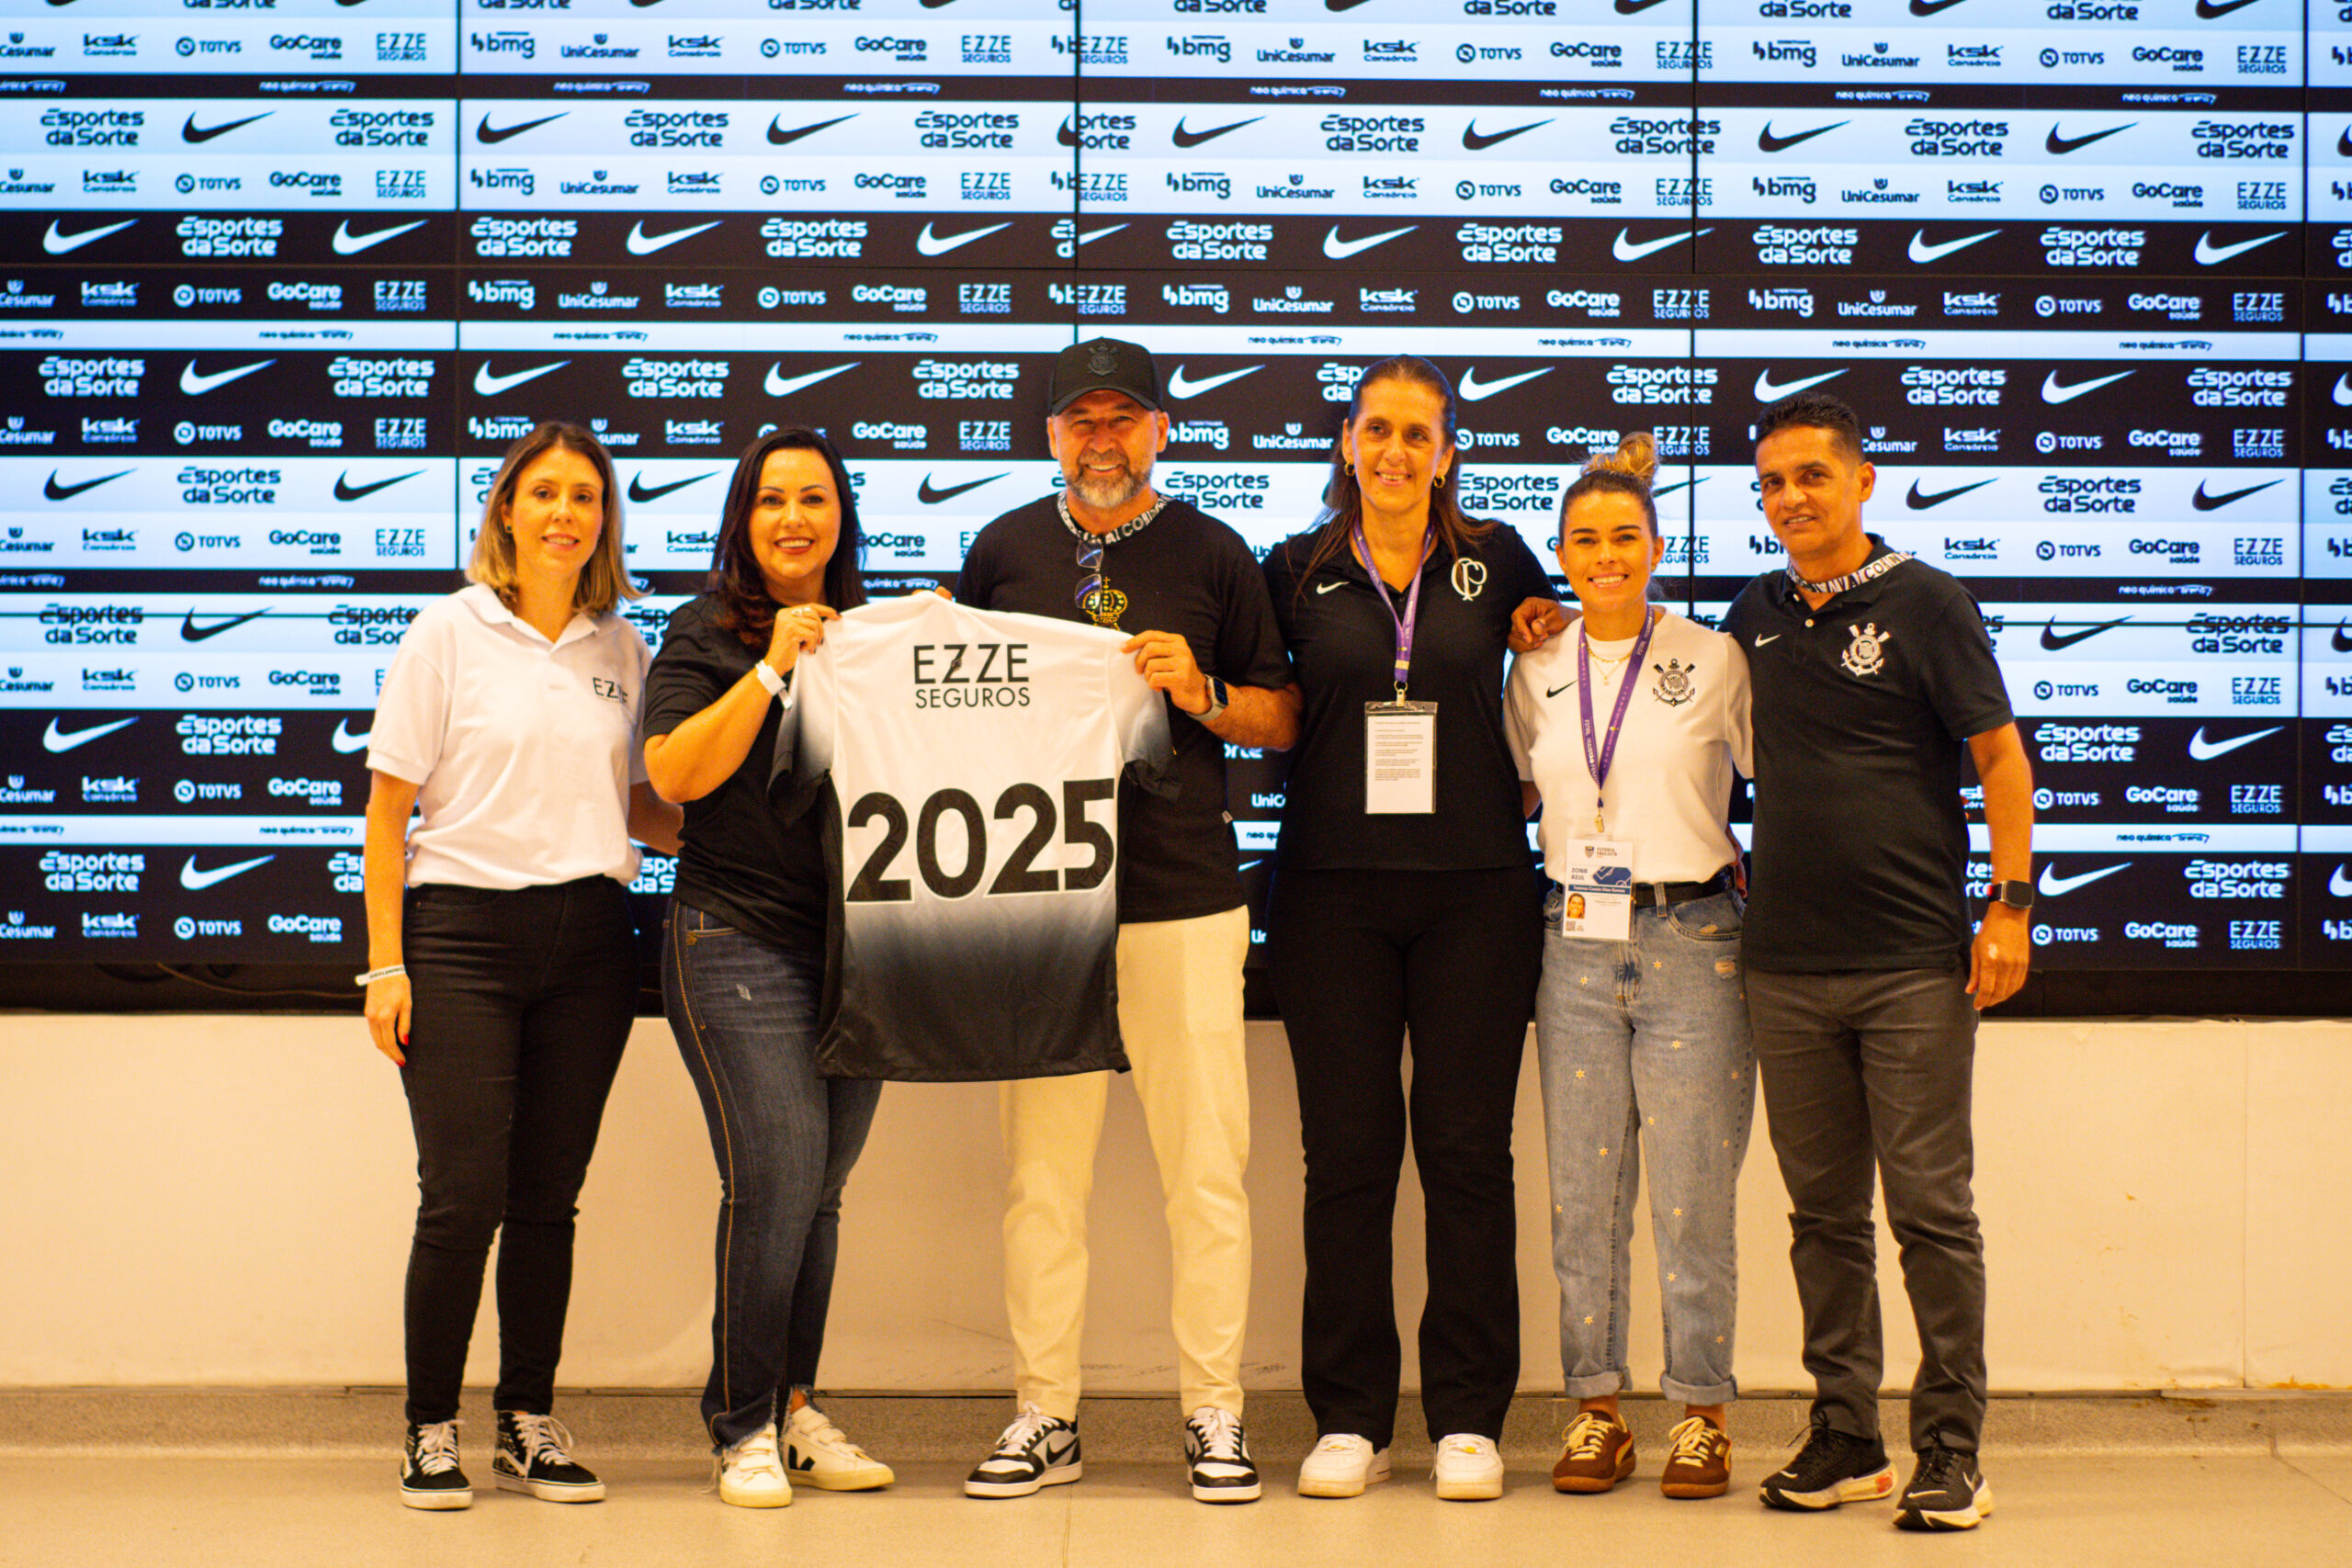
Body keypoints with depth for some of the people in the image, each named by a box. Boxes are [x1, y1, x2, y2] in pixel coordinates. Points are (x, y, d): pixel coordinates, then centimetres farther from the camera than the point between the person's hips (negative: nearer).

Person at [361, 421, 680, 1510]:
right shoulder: (449, 633, 1)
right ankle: (431, 1430, 9)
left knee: (548, 1200, 6)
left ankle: (528, 1424, 18)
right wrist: (386, 962, -6)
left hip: (587, 935, 3)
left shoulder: (621, 648, 11)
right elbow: (389, 808, 0)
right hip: (463, 928, -3)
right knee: (463, 1198, -6)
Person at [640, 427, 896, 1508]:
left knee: (821, 1188, 8)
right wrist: (772, 669, -17)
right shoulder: (709, 634, -1)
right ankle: (743, 1427, 2)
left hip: (856, 947, 5)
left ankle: (795, 1408, 18)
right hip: (739, 940, -5)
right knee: (774, 1181, -11)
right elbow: (674, 774, -12)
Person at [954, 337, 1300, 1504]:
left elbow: (1281, 720, 8)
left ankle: (1214, 1412, 9)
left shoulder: (1213, 554, 6)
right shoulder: (1001, 551, 10)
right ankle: (1043, 1415, 12)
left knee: (1206, 1167, -1)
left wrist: (1200, 690, -10)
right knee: (1041, 1173, 4)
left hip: (1184, 896, -1)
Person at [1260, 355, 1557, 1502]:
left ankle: (1468, 1418, 9)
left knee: (1468, 1148, 1)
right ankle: (1349, 1419, 10)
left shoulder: (1497, 562, 7)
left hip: (1475, 888, 0)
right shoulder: (1298, 572, 8)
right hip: (1331, 888, 0)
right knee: (1347, 1151, 2)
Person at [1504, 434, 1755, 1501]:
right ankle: (1596, 1411, 14)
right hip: (1576, 943, 3)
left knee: (1692, 1192, -2)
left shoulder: (1714, 662, -1)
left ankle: (1701, 1413, 9)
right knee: (1583, 1189, 5)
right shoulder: (1535, 675, 10)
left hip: (1692, 941, -3)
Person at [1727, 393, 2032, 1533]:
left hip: (1915, 965, -4)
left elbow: (2000, 756, -2)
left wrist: (2010, 904, -10)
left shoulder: (1925, 603, -2)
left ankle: (1951, 1451, 5)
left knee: (1931, 1209, -2)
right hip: (1787, 966, 5)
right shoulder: (1755, 618, 12)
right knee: (1823, 1213, 9)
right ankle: (1844, 1438, 17)